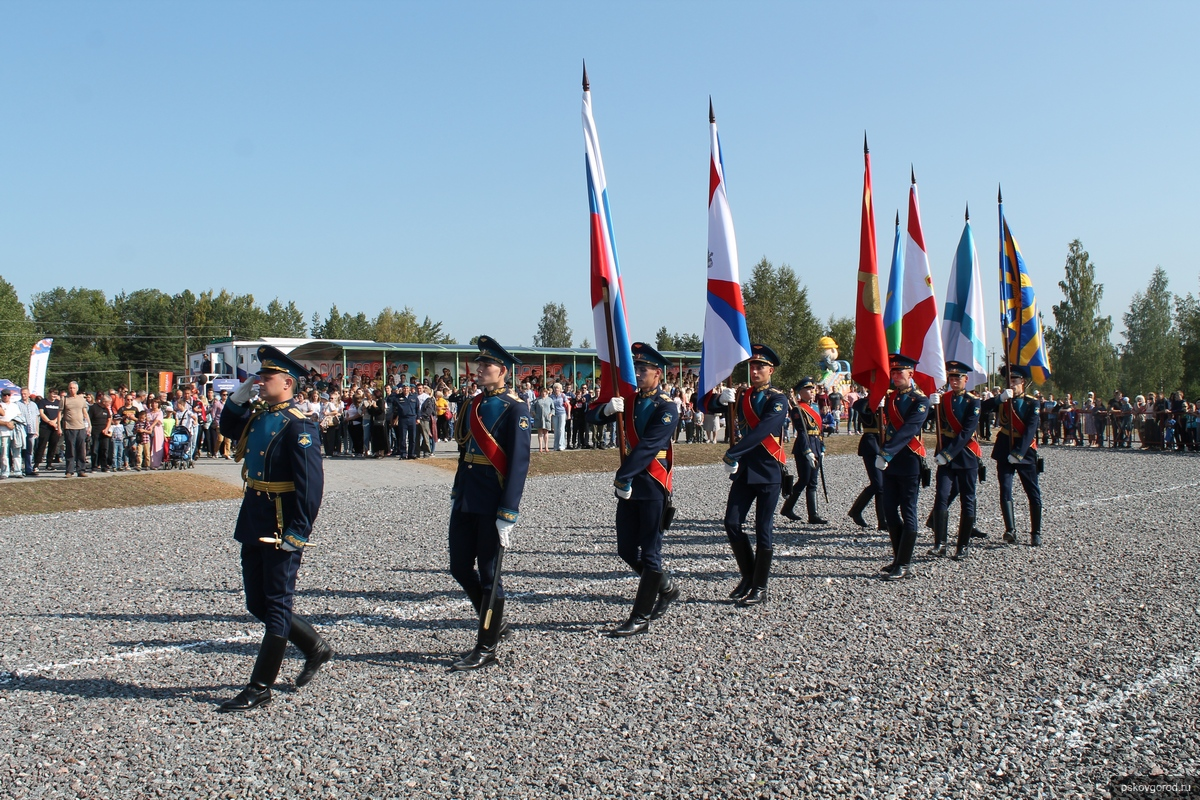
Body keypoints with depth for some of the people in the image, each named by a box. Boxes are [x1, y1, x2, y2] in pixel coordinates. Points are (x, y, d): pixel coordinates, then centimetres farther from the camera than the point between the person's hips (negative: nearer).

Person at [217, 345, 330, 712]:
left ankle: (260, 688, 11)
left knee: (277, 606, 2)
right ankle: (315, 647, 33)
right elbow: (227, 428, 29)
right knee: (257, 603, 15)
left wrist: (298, 533, -22)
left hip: (282, 527, -9)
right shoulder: (258, 416, 8)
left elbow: (311, 483, -20)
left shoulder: (298, 426, -16)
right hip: (253, 524, 9)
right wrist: (238, 398, 11)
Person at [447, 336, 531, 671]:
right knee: (460, 568, 13)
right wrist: (455, 495, 18)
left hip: (492, 504, -7)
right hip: (465, 501, 7)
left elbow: (519, 463, -14)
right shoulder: (470, 405, 13)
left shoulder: (514, 408, -10)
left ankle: (486, 649, 15)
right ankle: (495, 622, 34)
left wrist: (508, 514, -19)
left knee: (489, 574, 2)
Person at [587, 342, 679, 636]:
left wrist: (622, 477, -27)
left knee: (649, 553, 0)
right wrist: (607, 408, -16)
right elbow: (592, 417, 6)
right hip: (628, 486, 8)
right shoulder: (630, 400, 9)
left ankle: (640, 619, 7)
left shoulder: (666, 407, -12)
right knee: (626, 550, 12)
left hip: (652, 487, -7)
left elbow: (647, 447, -22)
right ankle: (667, 586, 34)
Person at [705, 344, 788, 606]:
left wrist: (732, 454, -30)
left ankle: (760, 588, 11)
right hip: (743, 471, 5)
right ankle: (748, 575, 19)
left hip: (768, 472, -5)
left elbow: (762, 431, -23)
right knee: (732, 524, 1)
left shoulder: (778, 399, -8)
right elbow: (707, 407, 6)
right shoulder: (740, 396, 10)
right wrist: (720, 398, -17)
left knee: (763, 529, 1)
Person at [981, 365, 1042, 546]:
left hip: (1025, 452, -1)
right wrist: (1000, 398, -26)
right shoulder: (1001, 400, 8)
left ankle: (1036, 533, 11)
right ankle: (1010, 530, -12)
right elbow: (982, 407, -11)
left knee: (1034, 494, 2)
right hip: (1004, 452, 2)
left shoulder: (1032, 403, 0)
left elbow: (1030, 430, -11)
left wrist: (1018, 453, -21)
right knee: (1005, 491, -8)